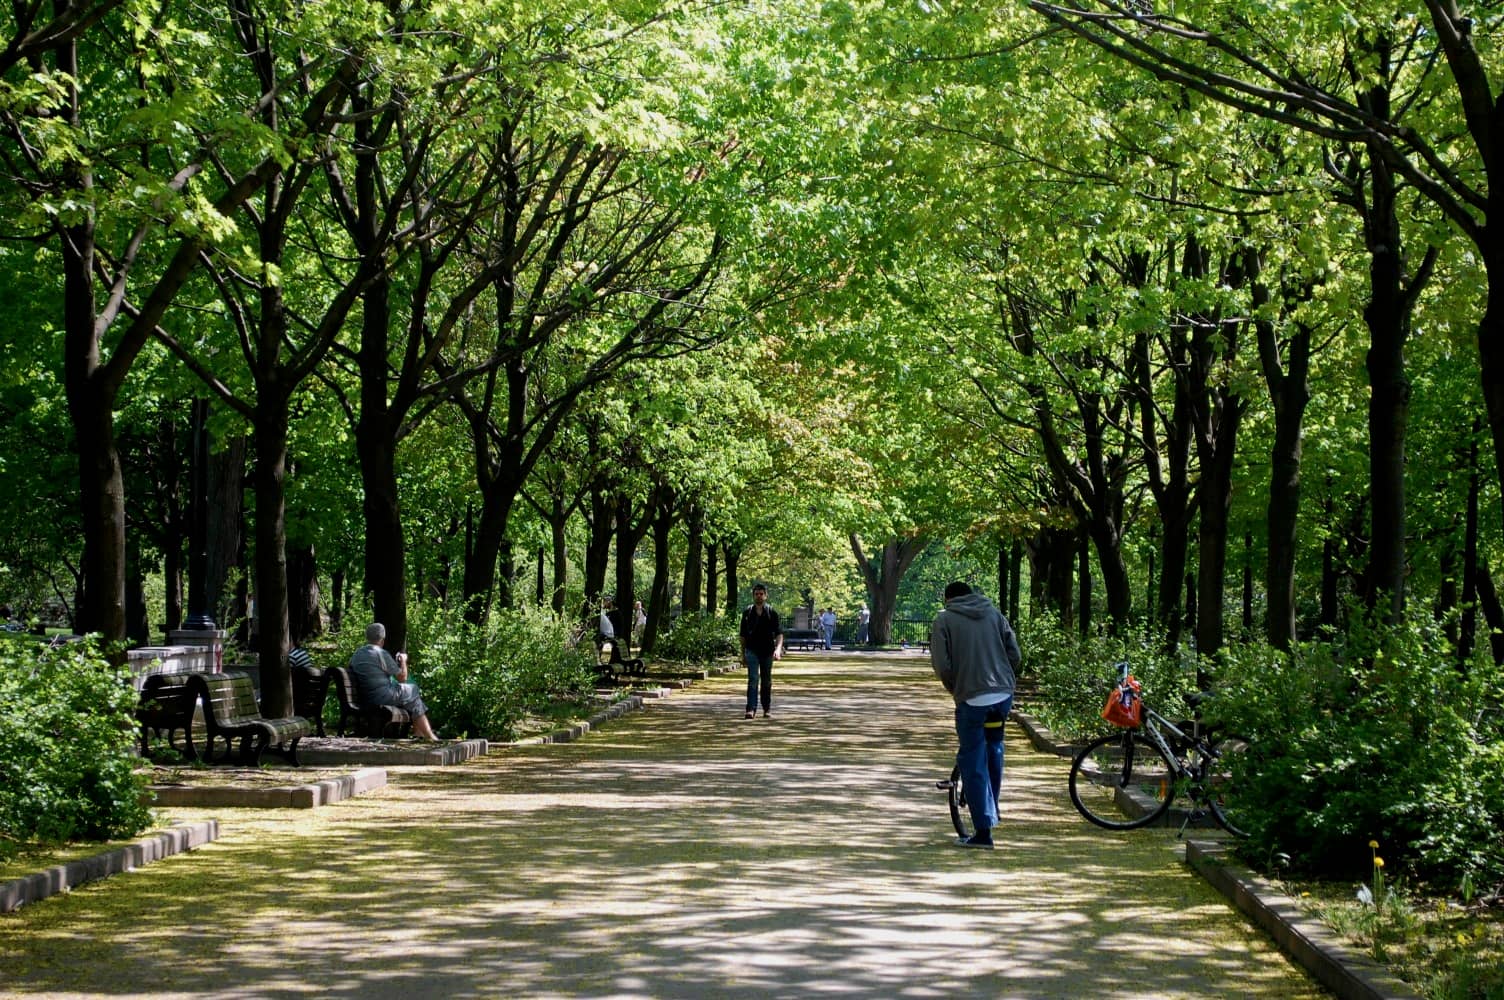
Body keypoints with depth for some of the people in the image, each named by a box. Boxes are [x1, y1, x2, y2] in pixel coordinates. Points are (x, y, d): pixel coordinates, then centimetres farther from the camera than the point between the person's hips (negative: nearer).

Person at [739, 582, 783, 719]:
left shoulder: (772, 613, 1)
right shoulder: (747, 613, 5)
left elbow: (779, 633, -3)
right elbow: (743, 635, 12)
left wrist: (778, 648, -19)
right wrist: (743, 653, 11)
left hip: (767, 651, 0)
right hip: (752, 650, 0)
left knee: (766, 681, 9)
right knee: (753, 678, -14)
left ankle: (767, 709, 19)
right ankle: (751, 709, -19)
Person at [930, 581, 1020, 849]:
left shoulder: (944, 620, 2)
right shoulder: (994, 614, 12)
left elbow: (942, 665, -5)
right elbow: (1014, 654, 8)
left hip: (971, 698, -4)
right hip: (1003, 695, 4)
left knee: (973, 764, 1)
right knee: (993, 750, 26)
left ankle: (983, 831, -2)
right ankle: (991, 812, 34)